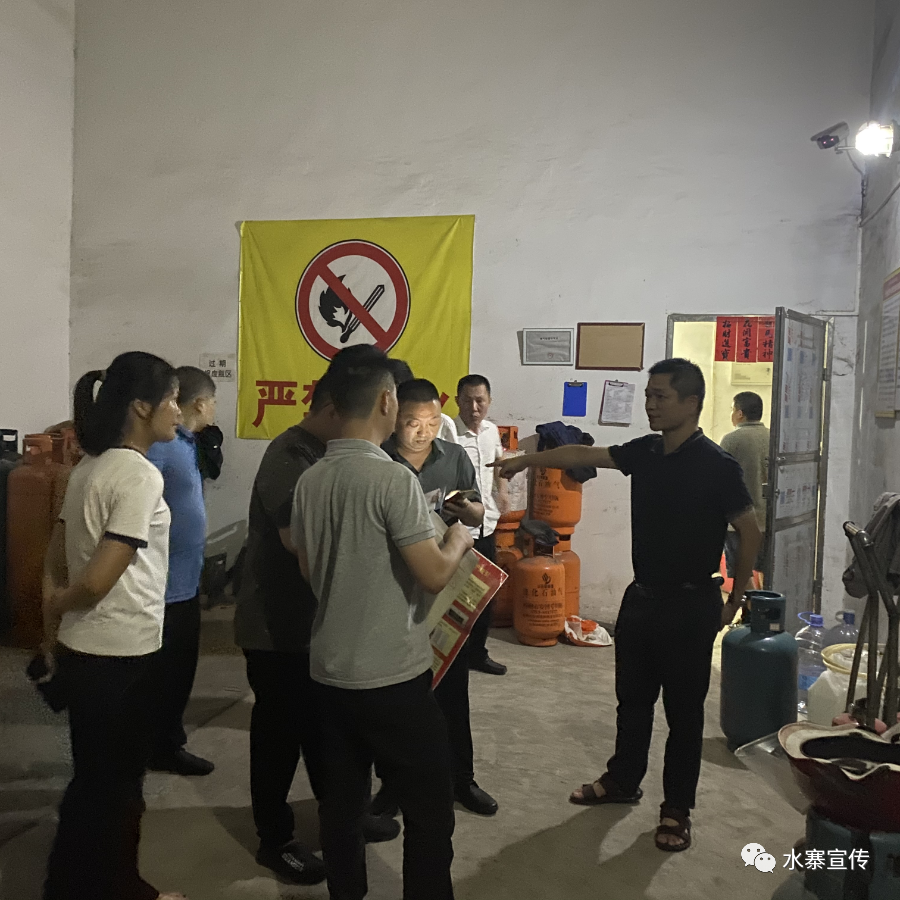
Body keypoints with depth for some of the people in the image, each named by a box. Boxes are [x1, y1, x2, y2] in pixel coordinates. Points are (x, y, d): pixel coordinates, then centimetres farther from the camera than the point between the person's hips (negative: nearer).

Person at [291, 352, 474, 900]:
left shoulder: (310, 481, 3)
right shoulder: (393, 478, -19)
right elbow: (434, 575, -19)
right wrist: (457, 543, 0)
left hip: (331, 670, 7)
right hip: (393, 675, -7)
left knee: (342, 800, 18)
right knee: (429, 809, 8)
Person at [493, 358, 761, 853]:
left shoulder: (716, 465, -16)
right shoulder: (643, 452, 1)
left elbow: (750, 533, -10)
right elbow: (584, 455, 8)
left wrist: (733, 601, -5)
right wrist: (528, 459, 1)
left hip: (690, 604, -6)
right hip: (641, 595, 6)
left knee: (683, 710, 8)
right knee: (632, 698, 19)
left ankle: (677, 809, 24)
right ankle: (622, 780, 37)